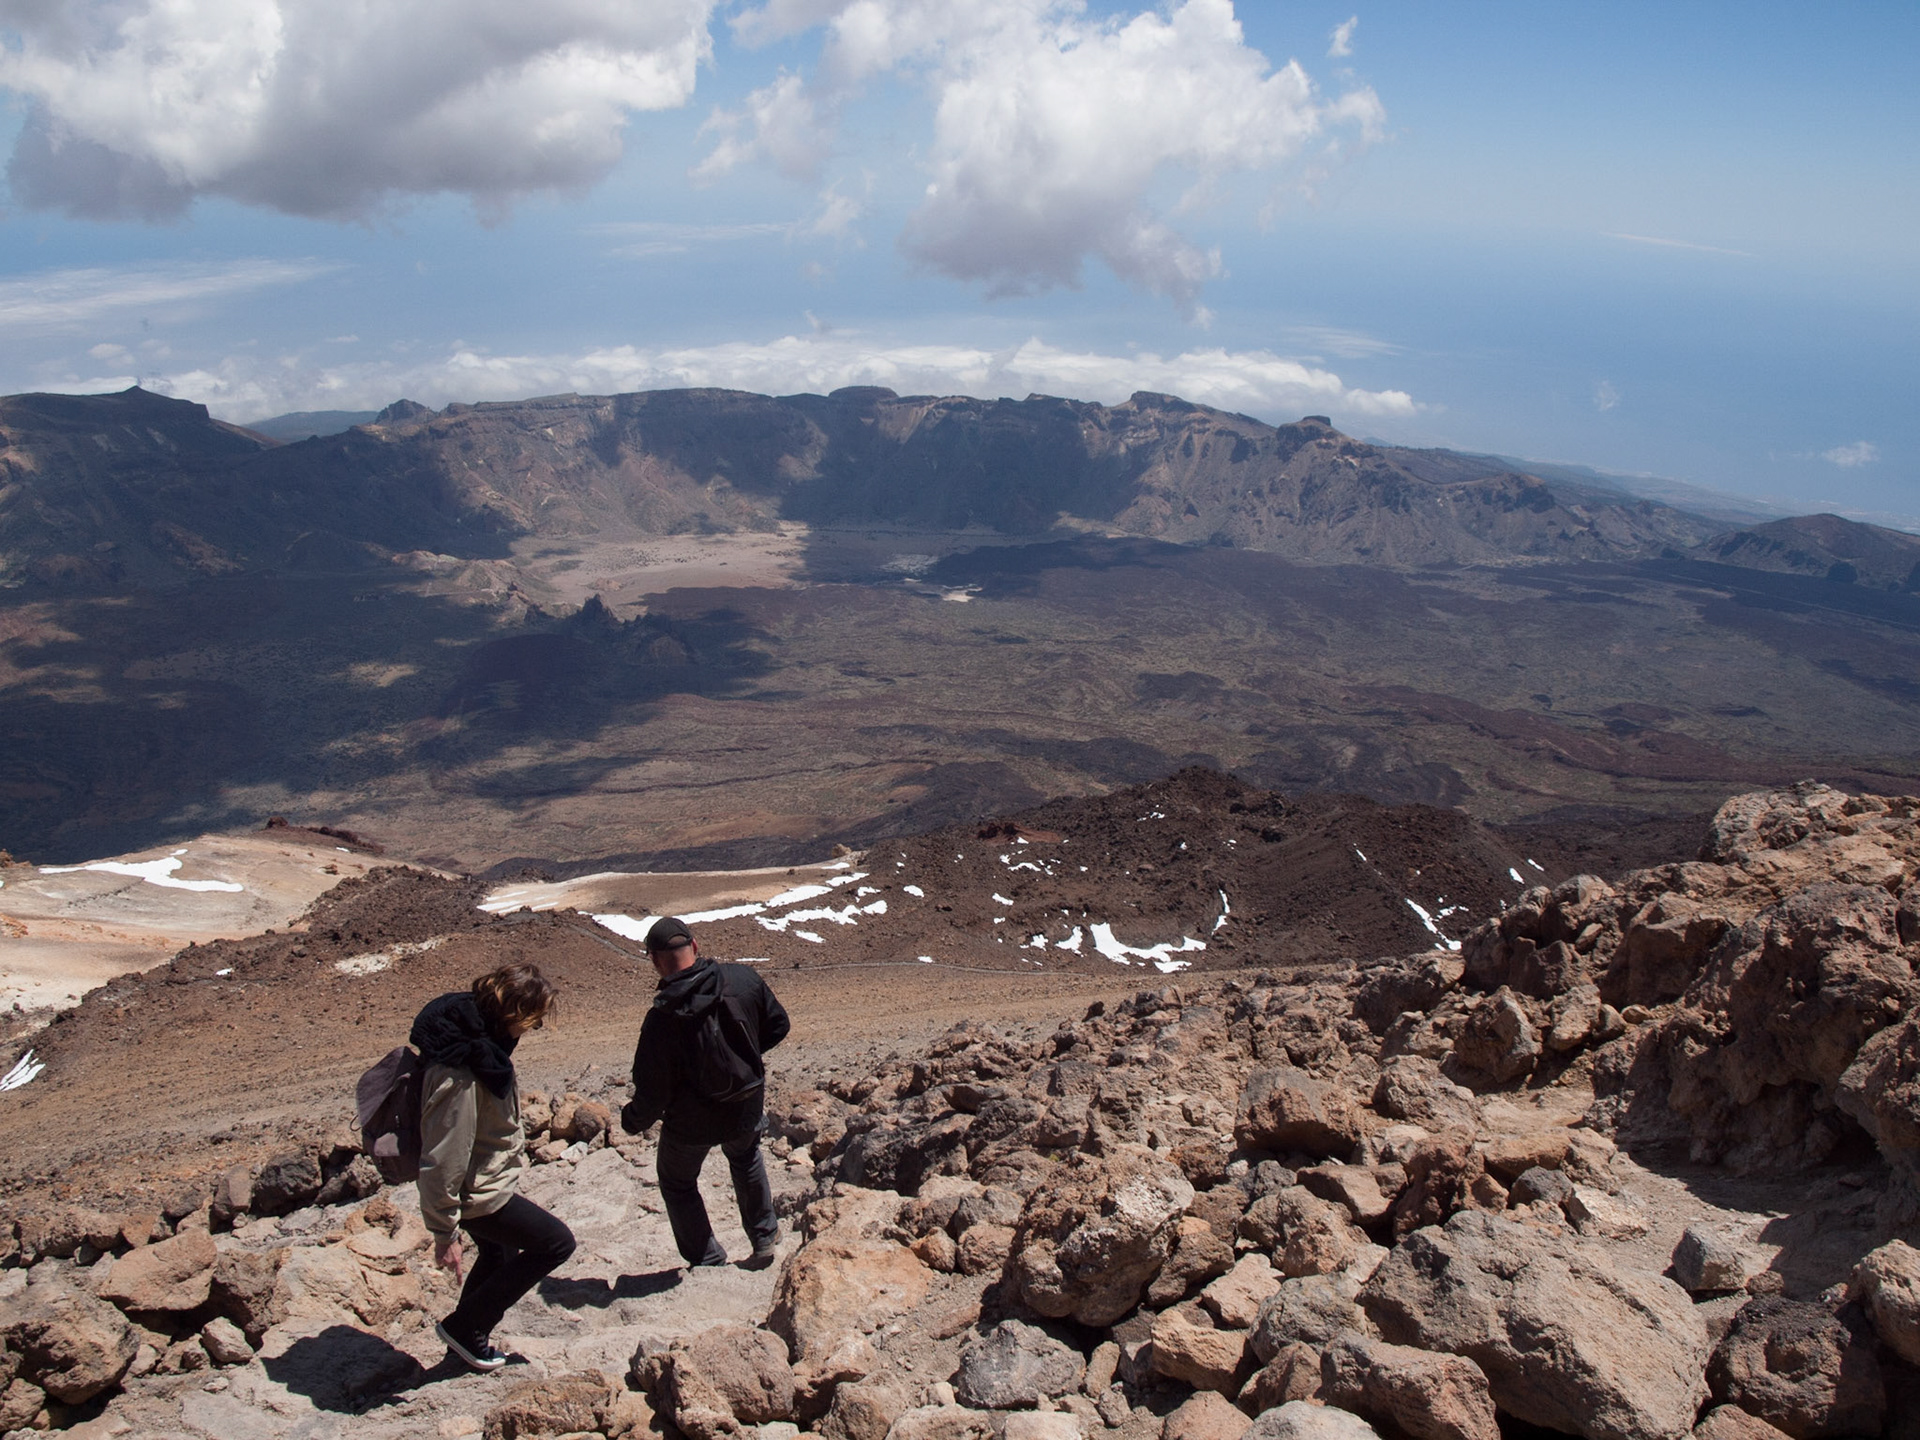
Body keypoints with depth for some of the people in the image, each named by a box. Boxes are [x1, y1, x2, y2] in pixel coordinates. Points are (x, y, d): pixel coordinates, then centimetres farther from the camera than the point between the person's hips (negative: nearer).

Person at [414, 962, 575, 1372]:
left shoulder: (481, 1040, -4)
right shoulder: (458, 1074, -34)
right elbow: (442, 1160, -29)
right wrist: (445, 1233, -21)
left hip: (489, 1181, 9)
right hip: (478, 1195, -9)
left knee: (497, 1255, 27)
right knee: (556, 1243, 3)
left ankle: (469, 1339, 47)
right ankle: (464, 1326, 12)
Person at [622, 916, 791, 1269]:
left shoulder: (661, 1020, -29)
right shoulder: (744, 980, -18)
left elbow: (652, 1094, -20)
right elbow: (778, 1025, 0)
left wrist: (633, 1120, 2)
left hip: (692, 1125, -4)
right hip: (747, 1112, 4)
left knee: (678, 1183, 25)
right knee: (745, 1156, 36)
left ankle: (707, 1262, 33)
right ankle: (764, 1237, 41)